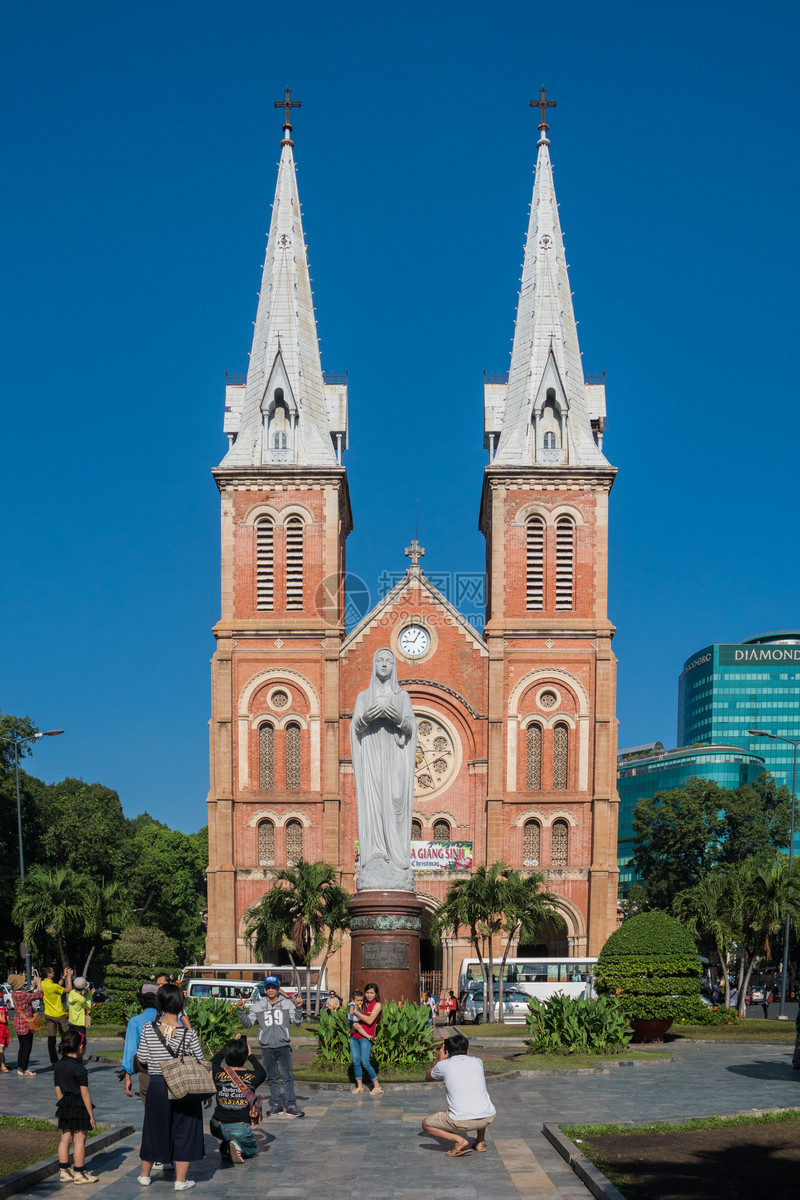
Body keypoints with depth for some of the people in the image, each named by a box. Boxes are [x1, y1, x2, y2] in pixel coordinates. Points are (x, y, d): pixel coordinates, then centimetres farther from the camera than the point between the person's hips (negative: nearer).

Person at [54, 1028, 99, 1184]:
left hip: (64, 1105, 7)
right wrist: (91, 1115, -11)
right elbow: (84, 1093, -16)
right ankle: (79, 1174, 7)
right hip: (79, 1107, -7)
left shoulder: (58, 1065, 4)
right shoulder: (80, 1069, -17)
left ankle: (64, 1172, 17)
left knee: (65, 1138, 12)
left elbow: (58, 1089, 10)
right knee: (79, 1140, 1)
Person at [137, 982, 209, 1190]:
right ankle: (181, 1180, 12)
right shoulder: (188, 1033, -11)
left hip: (156, 1087, 2)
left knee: (154, 1129, 17)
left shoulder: (148, 1029, -8)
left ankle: (145, 1174, 32)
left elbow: (142, 1058, -1)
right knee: (183, 1132, 9)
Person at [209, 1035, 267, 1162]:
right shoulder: (252, 1077, -6)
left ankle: (225, 1149, 5)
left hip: (218, 1128, 2)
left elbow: (213, 1061, 21)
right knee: (252, 1150, 26)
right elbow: (263, 1073, 21)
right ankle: (238, 1147, -9)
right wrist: (251, 1056, 29)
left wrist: (229, 1044, 28)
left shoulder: (219, 1074, -4)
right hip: (241, 1128, -2)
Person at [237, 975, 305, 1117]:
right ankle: (276, 1104, 17)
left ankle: (290, 1106, -3)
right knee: (272, 1078, 8)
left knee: (288, 1076, -6)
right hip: (266, 1047, 2)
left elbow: (297, 1022, 1)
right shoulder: (258, 1006, 9)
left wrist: (298, 1008, -15)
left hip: (283, 1046, -2)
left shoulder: (287, 1003, 5)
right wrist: (241, 1010, -5)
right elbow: (247, 1023, 8)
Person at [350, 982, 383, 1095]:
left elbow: (370, 1020, -14)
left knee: (365, 1062, -12)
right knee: (355, 1061, 3)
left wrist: (356, 1012, -12)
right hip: (355, 1036, 6)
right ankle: (359, 1086, 11)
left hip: (365, 1037, -6)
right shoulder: (364, 1004, 16)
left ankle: (377, 1086, -2)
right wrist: (353, 1027, 4)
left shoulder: (377, 1005, -3)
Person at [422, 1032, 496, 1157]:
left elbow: (428, 1078, 26)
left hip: (462, 1122, -5)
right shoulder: (477, 1062, 13)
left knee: (426, 1124, 19)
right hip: (488, 1118, 5)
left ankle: (459, 1140, -2)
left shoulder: (443, 1065, 4)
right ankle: (480, 1142, 27)